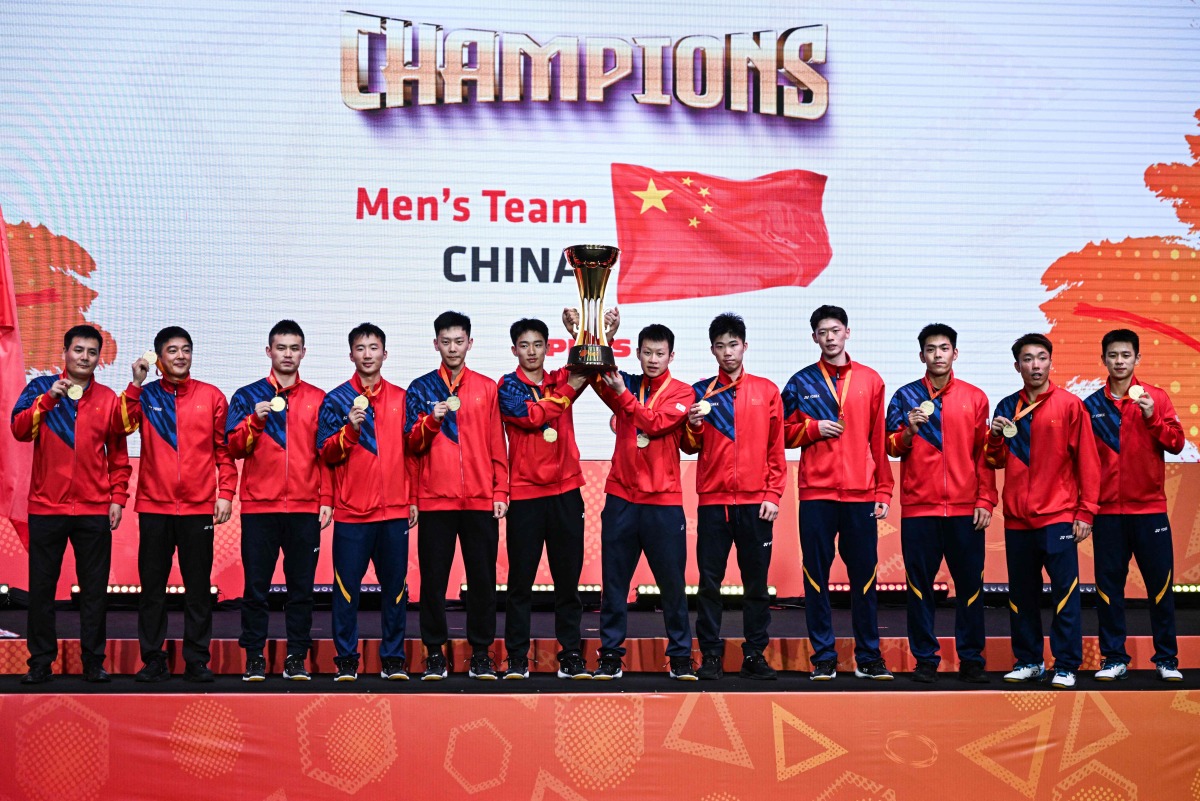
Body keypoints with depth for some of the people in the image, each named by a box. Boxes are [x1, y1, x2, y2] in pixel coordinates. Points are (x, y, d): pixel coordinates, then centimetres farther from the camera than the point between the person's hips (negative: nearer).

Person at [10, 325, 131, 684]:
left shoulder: (108, 398, 9)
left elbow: (118, 454, 11)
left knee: (94, 588, 3)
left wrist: (118, 496, 3)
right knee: (41, 586, 2)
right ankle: (41, 661, 9)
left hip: (95, 510, 1)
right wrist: (48, 399, -21)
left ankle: (94, 661, 10)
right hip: (46, 507, -1)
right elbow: (20, 430, -9)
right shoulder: (41, 388, 6)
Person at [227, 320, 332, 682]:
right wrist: (255, 420, -16)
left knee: (301, 586, 3)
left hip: (305, 508, 1)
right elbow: (234, 447, 1)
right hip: (258, 506, -1)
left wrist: (326, 499, 1)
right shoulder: (247, 397, 9)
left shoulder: (318, 400, 10)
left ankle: (296, 658, 9)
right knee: (256, 586, 0)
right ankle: (254, 657, 7)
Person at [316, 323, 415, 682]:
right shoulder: (336, 400, 4)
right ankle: (346, 659, 7)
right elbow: (326, 453, -1)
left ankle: (394, 658, 12)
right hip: (351, 512, -2)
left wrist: (413, 498, 11)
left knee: (395, 585, 4)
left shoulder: (401, 398, 10)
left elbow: (411, 451, 14)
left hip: (394, 510, 2)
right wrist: (351, 428, -17)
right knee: (347, 586, -1)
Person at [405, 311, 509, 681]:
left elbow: (497, 445, 9)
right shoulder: (420, 388, 8)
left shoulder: (487, 388, 10)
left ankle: (481, 652, 10)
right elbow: (412, 444, 4)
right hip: (435, 498, 0)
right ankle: (434, 651, 10)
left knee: (483, 577, 2)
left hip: (480, 499, 0)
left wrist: (500, 491, 2)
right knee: (433, 578, 1)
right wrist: (431, 419, -14)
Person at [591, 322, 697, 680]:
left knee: (672, 581, 1)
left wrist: (623, 394, -18)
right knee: (614, 580, 3)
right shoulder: (625, 385, 12)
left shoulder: (681, 392, 4)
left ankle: (680, 656, 10)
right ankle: (610, 654, 9)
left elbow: (656, 423, -13)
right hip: (621, 497, 2)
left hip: (663, 501, -2)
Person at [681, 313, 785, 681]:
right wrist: (694, 425, -12)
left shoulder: (766, 390, 7)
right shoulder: (700, 392, 8)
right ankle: (711, 655, 6)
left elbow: (776, 449, 6)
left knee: (756, 582, 3)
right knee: (709, 581, 0)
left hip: (755, 502, 0)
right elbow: (689, 447, 9)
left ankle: (755, 655, 10)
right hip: (713, 501, 0)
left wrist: (773, 495, -1)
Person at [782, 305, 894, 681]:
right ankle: (823, 657, 8)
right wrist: (814, 428, -10)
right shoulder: (801, 383, 8)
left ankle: (868, 657, 11)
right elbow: (786, 433, 9)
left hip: (861, 494, 0)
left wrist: (883, 491, 3)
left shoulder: (870, 380, 9)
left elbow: (879, 439, 8)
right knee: (816, 575, 1)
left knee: (864, 575, 2)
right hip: (816, 493, 0)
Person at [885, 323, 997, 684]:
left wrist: (986, 500, 0)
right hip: (918, 507, 0)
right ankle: (925, 660, 9)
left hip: (966, 508, 0)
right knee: (920, 585, 1)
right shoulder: (905, 396, 8)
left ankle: (971, 660, 9)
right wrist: (910, 430, -14)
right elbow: (891, 448, 6)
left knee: (970, 584, 2)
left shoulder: (974, 397, 9)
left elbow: (984, 452, 8)